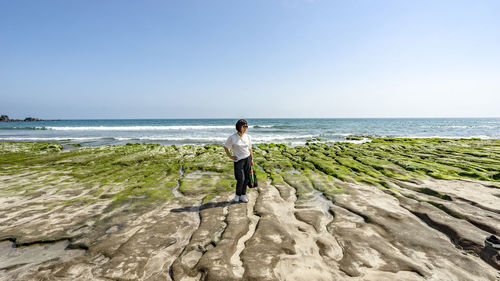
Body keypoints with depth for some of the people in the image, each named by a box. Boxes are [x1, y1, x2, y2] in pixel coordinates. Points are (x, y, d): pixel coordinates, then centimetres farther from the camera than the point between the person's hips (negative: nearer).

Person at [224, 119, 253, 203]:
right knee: (241, 179, -9)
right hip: (238, 160, -4)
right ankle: (237, 195, 12)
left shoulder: (248, 137, 6)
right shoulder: (232, 137, -7)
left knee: (246, 178, 6)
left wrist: (252, 159, 12)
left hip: (247, 159, 4)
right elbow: (225, 147, 2)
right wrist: (230, 156, -2)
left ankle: (243, 195, 20)